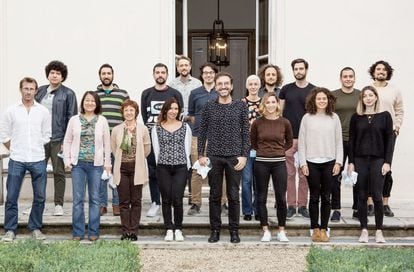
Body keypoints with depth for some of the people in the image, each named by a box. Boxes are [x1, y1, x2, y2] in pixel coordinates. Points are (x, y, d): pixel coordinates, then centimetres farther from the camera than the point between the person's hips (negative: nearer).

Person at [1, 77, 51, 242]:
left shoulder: (43, 112, 3)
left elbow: (46, 135, 9)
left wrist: (36, 149, 6)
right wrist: (15, 150, 5)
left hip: (38, 160, 1)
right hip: (16, 160, -1)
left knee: (39, 197, 4)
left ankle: (35, 228, 18)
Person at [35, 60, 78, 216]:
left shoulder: (68, 94, -1)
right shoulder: (40, 91, 12)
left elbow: (71, 118, -4)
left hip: (58, 139, -4)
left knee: (59, 172, 3)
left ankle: (59, 205, 12)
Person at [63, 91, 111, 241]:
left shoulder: (102, 121, 4)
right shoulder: (74, 120, 5)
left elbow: (107, 143, 5)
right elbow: (67, 141, 8)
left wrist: (107, 162, 2)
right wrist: (67, 159, 1)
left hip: (96, 164, 0)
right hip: (78, 163, 0)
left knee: (94, 198, 5)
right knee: (78, 198, 1)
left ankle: (93, 232, 13)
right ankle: (78, 232, 9)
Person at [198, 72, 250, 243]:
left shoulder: (241, 106, 3)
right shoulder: (209, 106, 5)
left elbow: (246, 132, 2)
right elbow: (202, 131, 7)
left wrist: (244, 155, -5)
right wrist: (201, 154, 0)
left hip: (234, 157, -1)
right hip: (213, 157, 1)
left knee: (233, 196, 4)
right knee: (215, 196, 7)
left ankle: (234, 231, 14)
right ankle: (215, 230, 16)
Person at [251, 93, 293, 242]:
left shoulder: (284, 122, 0)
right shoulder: (257, 123, -1)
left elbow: (289, 142, 14)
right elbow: (252, 142, 13)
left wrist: (279, 150, 4)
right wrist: (263, 150, 5)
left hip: (279, 163, 0)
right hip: (261, 163, 0)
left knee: (281, 198, 1)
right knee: (261, 198, 5)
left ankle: (281, 231, 13)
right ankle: (266, 231, 15)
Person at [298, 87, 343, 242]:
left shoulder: (334, 118, 6)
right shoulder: (307, 118, 3)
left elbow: (339, 142, 7)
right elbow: (301, 142, 2)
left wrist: (338, 162, 0)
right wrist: (303, 163, -3)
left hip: (329, 162, 1)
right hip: (312, 162, -1)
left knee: (326, 197, 4)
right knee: (314, 197, 3)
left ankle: (324, 229, 11)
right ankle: (315, 229, 10)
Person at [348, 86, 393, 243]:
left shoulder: (385, 116, 3)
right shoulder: (356, 117, 7)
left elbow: (389, 140, 1)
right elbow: (351, 140, 7)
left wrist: (388, 162, -6)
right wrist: (351, 162, 1)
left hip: (378, 160, -2)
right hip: (360, 160, 2)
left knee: (377, 196, -3)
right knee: (362, 196, 4)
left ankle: (379, 231, 7)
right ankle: (364, 230, 12)